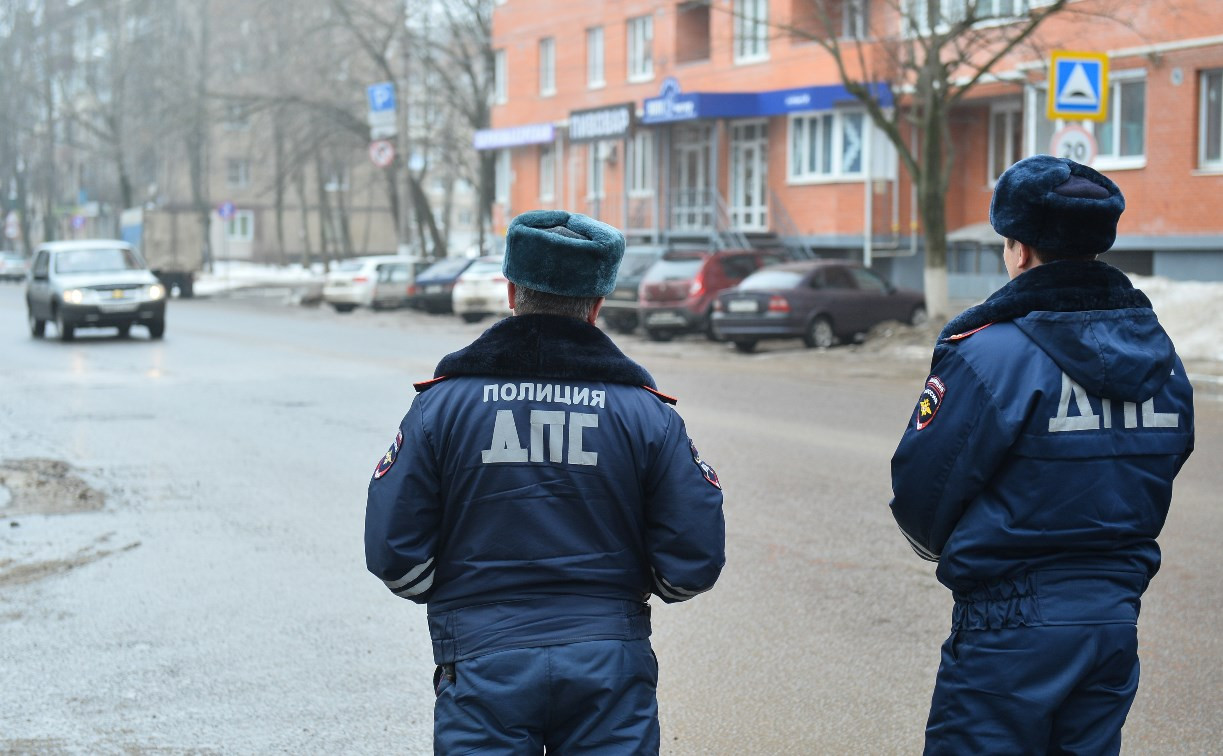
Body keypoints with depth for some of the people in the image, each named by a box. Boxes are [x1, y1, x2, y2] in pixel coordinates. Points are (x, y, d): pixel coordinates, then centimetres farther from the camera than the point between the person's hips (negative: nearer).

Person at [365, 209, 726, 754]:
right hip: (610, 668, 1)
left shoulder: (441, 403, -1)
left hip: (484, 664, 0)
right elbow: (694, 562, -1)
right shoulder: (648, 413, 0)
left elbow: (393, 553, -3)